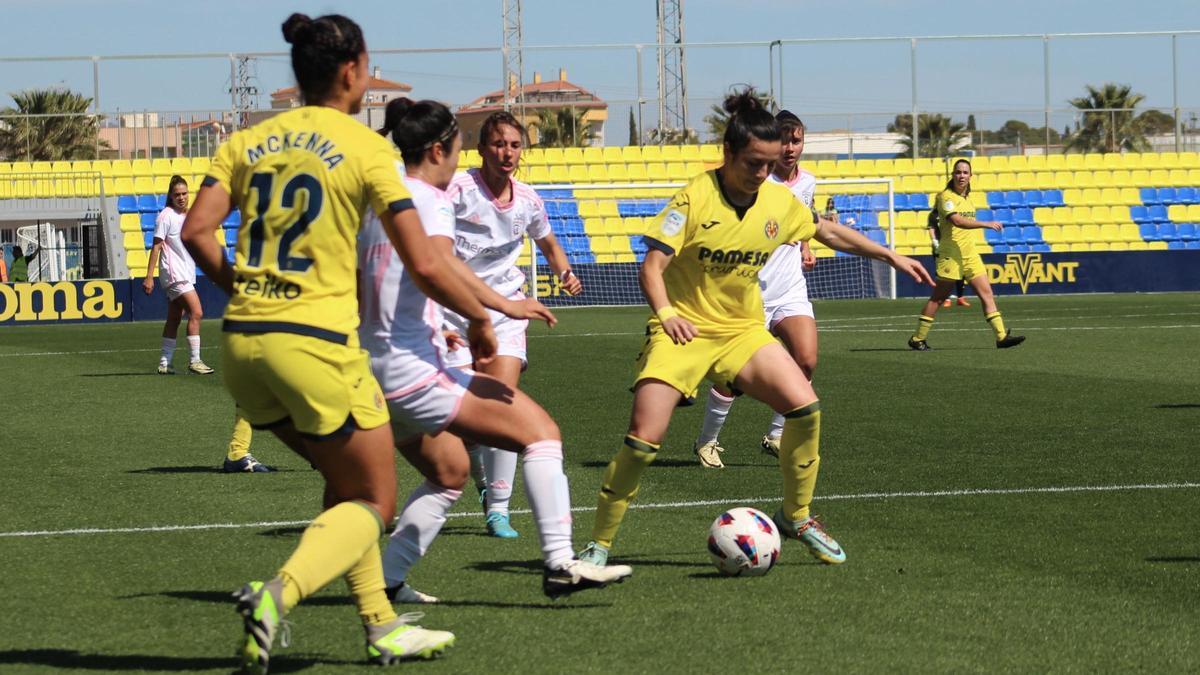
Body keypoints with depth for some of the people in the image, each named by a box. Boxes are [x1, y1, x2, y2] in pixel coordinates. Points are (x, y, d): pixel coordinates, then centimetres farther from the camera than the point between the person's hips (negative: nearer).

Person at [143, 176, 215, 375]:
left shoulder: (190, 215, 12)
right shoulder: (166, 216, -10)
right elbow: (156, 247, -11)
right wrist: (149, 277, -15)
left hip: (186, 274, 8)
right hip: (174, 274, -8)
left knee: (174, 319, 10)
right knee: (196, 313, -15)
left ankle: (165, 363, 14)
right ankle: (194, 361, -13)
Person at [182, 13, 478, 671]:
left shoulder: (248, 141, 10)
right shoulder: (365, 148, -4)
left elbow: (196, 231, -2)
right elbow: (424, 267, -5)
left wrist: (240, 288, 15)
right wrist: (480, 319, 10)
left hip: (242, 344, 6)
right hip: (315, 342, -6)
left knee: (344, 481, 23)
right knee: (374, 502, 7)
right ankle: (277, 593, -17)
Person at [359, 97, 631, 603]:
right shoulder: (429, 200, -8)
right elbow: (439, 261, -29)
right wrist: (503, 305, -30)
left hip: (371, 369, 9)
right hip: (413, 368, -9)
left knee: (449, 470, 26)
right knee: (539, 429, -8)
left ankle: (385, 580, 17)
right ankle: (560, 562, -17)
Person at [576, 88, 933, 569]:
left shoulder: (779, 200, -1)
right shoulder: (696, 197, -16)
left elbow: (829, 231, 18)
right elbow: (652, 267, -20)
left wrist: (890, 256, 19)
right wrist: (666, 314, -38)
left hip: (742, 331, 4)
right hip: (682, 330, -4)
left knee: (805, 406, -15)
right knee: (644, 439, -17)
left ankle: (795, 517, 6)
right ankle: (598, 545, -2)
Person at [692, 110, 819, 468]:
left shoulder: (807, 183, 9)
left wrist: (805, 250, 11)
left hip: (791, 290, 5)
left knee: (806, 361, -13)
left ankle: (777, 436, 4)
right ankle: (707, 441, 17)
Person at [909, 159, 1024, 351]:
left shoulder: (967, 197, 14)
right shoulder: (946, 197, -11)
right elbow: (957, 221, -26)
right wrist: (986, 224, -31)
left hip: (970, 255, 7)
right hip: (951, 256, -7)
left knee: (986, 292, -2)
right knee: (938, 298, -2)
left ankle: (1001, 336, -4)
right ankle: (917, 339, 7)